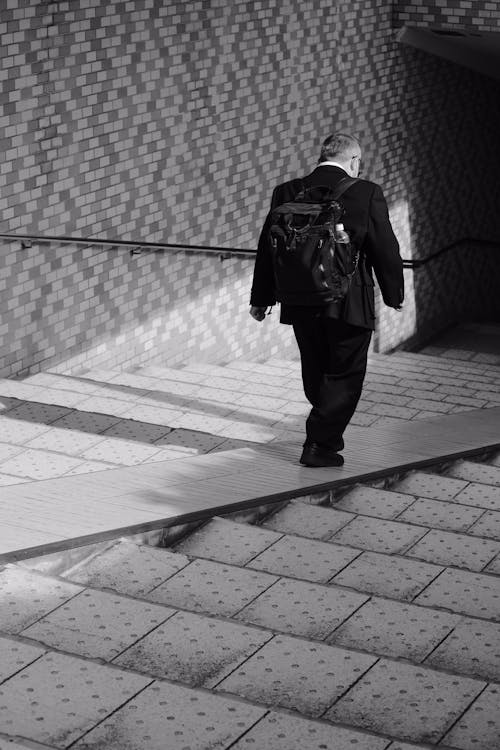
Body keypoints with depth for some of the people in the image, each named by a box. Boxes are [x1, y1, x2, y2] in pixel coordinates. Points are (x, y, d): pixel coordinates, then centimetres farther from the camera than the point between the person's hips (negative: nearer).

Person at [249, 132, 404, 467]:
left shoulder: (287, 192, 0)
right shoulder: (367, 193, -9)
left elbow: (268, 247, 6)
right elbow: (385, 249, -6)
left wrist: (262, 298, 15)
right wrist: (394, 293, 8)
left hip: (302, 303, 4)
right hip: (350, 304, -4)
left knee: (316, 374, 21)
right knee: (345, 376, 10)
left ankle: (327, 432, 37)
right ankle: (320, 445, 7)